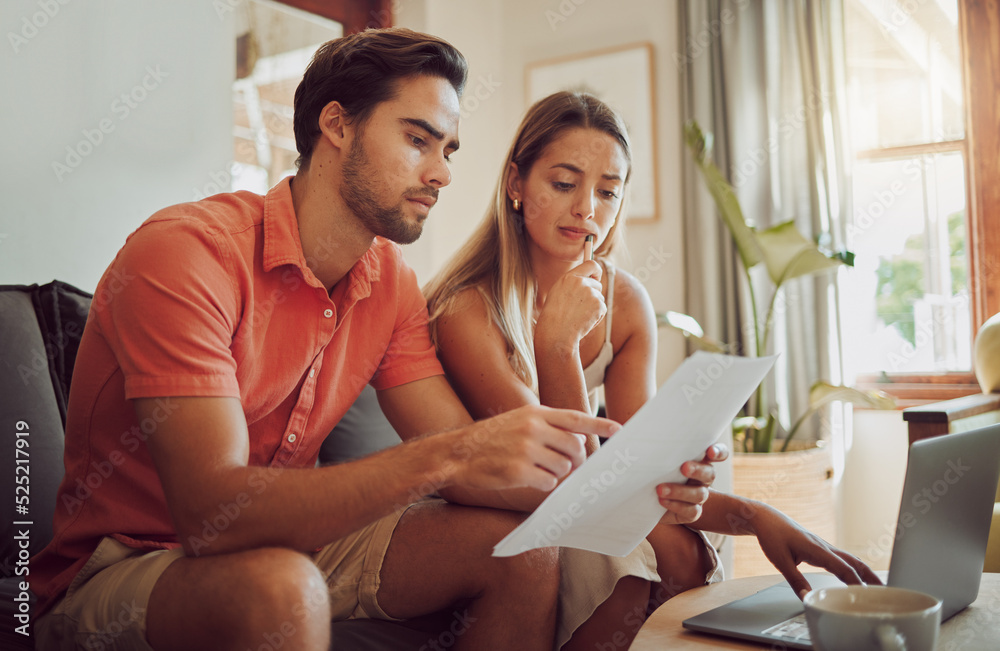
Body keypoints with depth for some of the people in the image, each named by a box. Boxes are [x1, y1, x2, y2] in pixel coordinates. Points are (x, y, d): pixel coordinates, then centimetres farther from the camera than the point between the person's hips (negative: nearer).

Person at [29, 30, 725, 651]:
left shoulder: (391, 283, -1)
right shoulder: (186, 251, -23)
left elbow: (464, 455, -4)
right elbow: (212, 512, -32)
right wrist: (447, 455, -39)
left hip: (289, 540, 7)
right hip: (117, 571, -6)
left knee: (520, 547, -8)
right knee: (281, 588, -39)